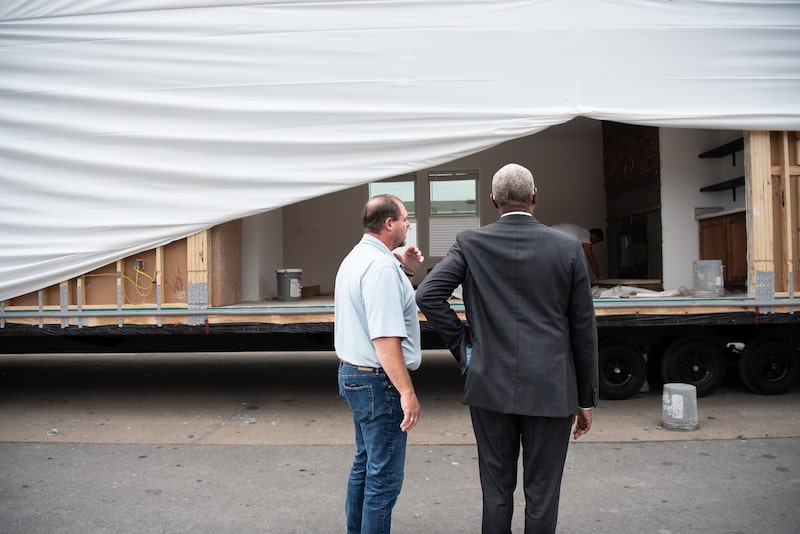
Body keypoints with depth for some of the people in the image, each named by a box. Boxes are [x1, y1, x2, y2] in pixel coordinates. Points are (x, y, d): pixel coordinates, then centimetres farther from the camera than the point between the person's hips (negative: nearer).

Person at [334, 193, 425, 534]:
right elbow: (385, 337, -26)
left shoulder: (355, 258, 12)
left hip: (353, 374, 11)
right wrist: (407, 392, -24)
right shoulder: (381, 266, -20)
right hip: (378, 381, -11)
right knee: (384, 476, 1)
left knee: (366, 464, 22)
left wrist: (405, 273, 9)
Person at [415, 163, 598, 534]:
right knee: (542, 495, 11)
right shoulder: (568, 248, -3)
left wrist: (462, 344, -1)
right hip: (550, 391, 0)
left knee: (496, 491, 14)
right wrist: (585, 399, 8)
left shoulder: (470, 243, -3)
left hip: (490, 387, 1)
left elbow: (427, 295, -11)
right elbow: (583, 331, 0)